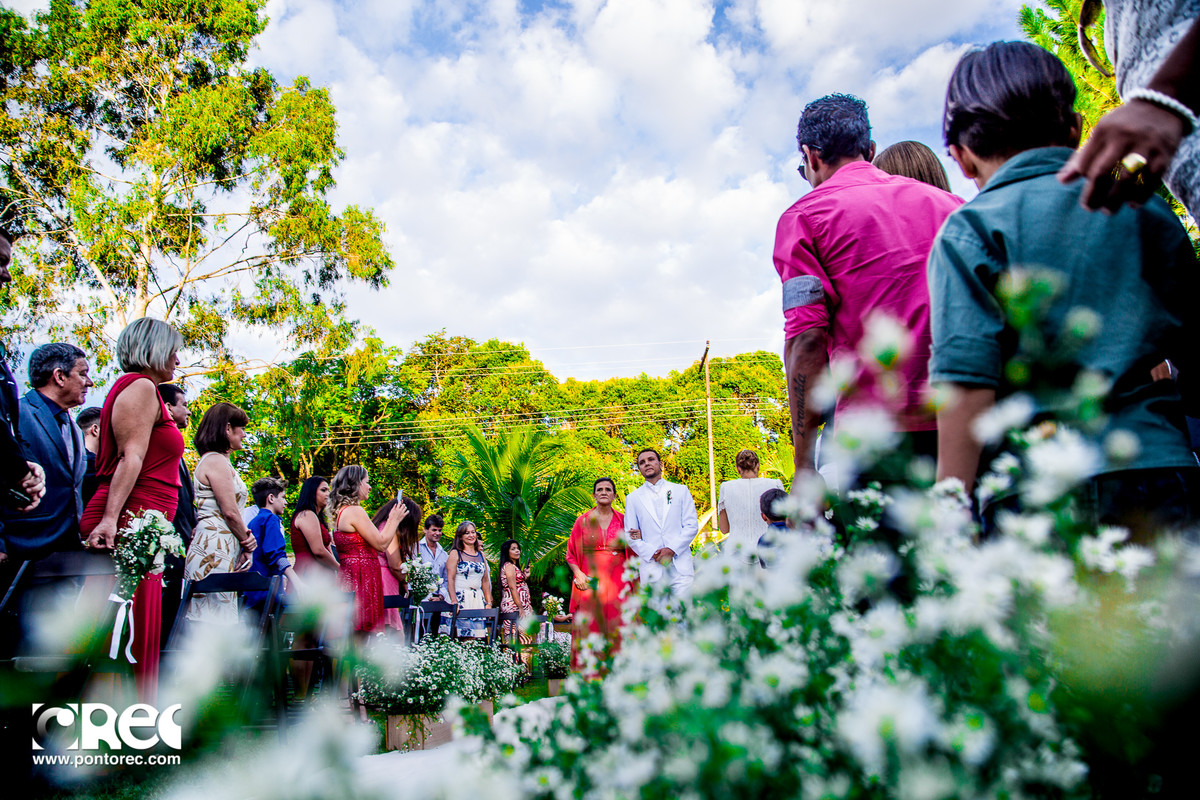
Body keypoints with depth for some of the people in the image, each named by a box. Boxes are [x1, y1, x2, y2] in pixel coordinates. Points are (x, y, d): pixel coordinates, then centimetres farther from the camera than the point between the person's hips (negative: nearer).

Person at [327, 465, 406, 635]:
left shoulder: (341, 511, 17)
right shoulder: (355, 511, -14)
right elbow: (381, 544, -12)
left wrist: (390, 520, 24)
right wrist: (394, 520, 1)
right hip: (361, 579, -10)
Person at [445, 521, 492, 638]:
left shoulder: (481, 556, 17)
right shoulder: (455, 553, 1)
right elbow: (450, 579, -7)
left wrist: (489, 603, 10)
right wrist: (454, 602, -18)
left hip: (478, 600, 5)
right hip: (461, 599, -5)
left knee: (479, 635, -4)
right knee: (464, 634, -15)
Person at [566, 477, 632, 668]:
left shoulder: (623, 520, 10)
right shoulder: (583, 520, 7)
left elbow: (632, 552, 14)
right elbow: (571, 554, 8)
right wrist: (578, 574, -8)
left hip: (617, 580, 1)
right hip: (591, 579, -1)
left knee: (616, 628, -4)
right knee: (590, 630, -5)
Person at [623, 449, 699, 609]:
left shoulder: (680, 490, 12)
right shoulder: (633, 498, 13)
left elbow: (692, 525, 5)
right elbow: (630, 536, 8)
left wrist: (671, 549, -9)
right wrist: (652, 553, -7)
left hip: (680, 566, 0)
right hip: (651, 569, 0)